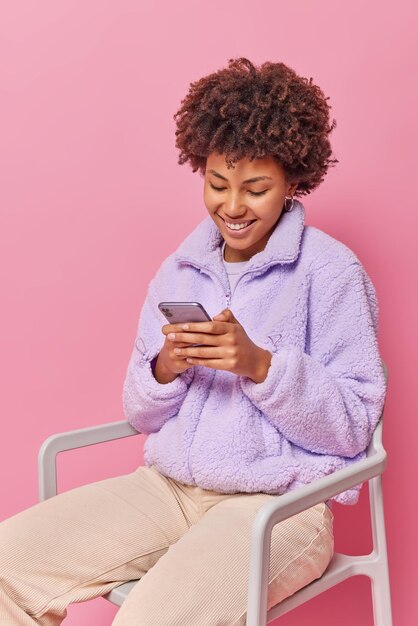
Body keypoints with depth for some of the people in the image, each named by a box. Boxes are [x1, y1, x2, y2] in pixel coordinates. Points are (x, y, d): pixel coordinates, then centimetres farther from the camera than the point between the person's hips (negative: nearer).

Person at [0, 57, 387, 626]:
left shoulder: (331, 271, -5)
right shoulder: (178, 271, 11)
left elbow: (353, 427, -7)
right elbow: (142, 416, 13)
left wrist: (260, 365, -21)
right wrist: (166, 368, -10)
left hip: (277, 503, -5)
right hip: (167, 487, 5)